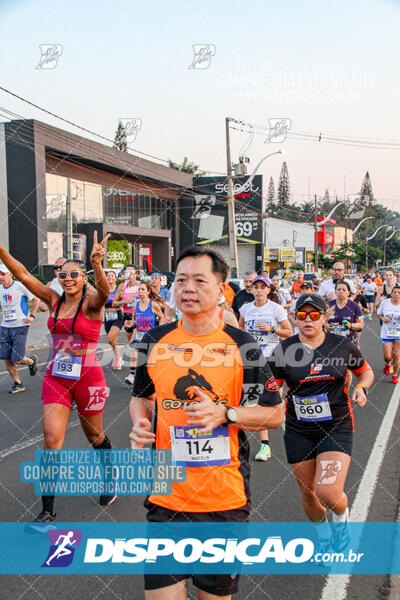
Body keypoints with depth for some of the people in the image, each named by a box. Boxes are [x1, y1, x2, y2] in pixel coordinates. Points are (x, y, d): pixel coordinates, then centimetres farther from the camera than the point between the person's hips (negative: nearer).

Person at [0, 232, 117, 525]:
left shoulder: (91, 303, -10)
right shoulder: (54, 300, 3)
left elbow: (103, 291, -34)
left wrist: (97, 264, -54)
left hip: (87, 377, -3)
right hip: (56, 377, 4)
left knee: (94, 435, 14)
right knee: (52, 440, -3)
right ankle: (47, 512, 6)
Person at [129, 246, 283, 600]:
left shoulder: (242, 346, -5)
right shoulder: (155, 341, 2)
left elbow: (275, 413, -1)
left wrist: (224, 414, -17)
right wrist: (140, 423, -4)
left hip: (225, 499, -1)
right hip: (166, 496, 2)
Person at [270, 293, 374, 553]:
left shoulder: (343, 346, -3)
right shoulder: (284, 350, -5)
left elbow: (366, 371, 13)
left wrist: (361, 388, -8)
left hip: (337, 427, -1)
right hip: (299, 431, 2)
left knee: (329, 493, -16)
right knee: (307, 492, 12)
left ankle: (342, 515, 22)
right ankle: (323, 533, 44)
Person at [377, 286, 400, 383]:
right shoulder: (385, 303, -5)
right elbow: (379, 314, 10)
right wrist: (382, 318, -11)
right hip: (386, 334, 0)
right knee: (387, 357, -3)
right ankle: (388, 364, 36)